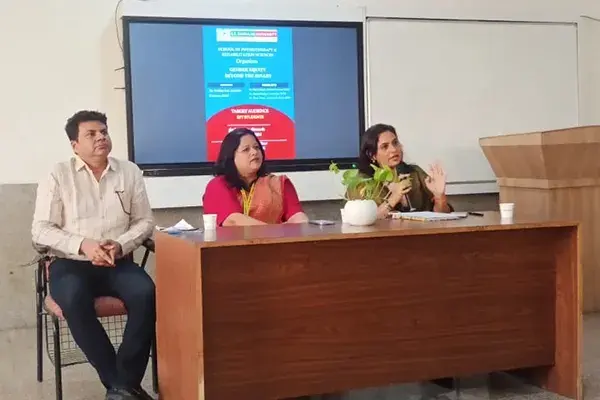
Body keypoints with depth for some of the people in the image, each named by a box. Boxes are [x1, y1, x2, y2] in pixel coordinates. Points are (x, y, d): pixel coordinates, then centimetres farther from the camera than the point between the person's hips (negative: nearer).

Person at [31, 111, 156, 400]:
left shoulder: (129, 172, 8)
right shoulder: (58, 175, 1)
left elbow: (144, 221, 8)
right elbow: (41, 230, -3)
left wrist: (120, 245, -11)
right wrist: (82, 245, -18)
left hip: (118, 262, 2)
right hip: (70, 264, -2)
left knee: (145, 294, -29)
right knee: (75, 299, -35)